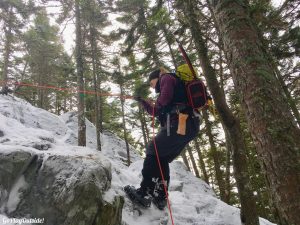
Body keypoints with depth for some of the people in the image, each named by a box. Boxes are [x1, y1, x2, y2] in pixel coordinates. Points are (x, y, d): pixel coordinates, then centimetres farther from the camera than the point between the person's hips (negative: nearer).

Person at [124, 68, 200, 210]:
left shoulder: (167, 78, 10)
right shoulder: (173, 86, 36)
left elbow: (165, 96, -14)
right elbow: (156, 111, 37)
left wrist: (158, 104, 6)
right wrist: (141, 101, 34)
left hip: (178, 124, -9)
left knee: (153, 152, -7)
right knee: (162, 160, 11)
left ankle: (145, 192, -11)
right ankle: (160, 197, 11)